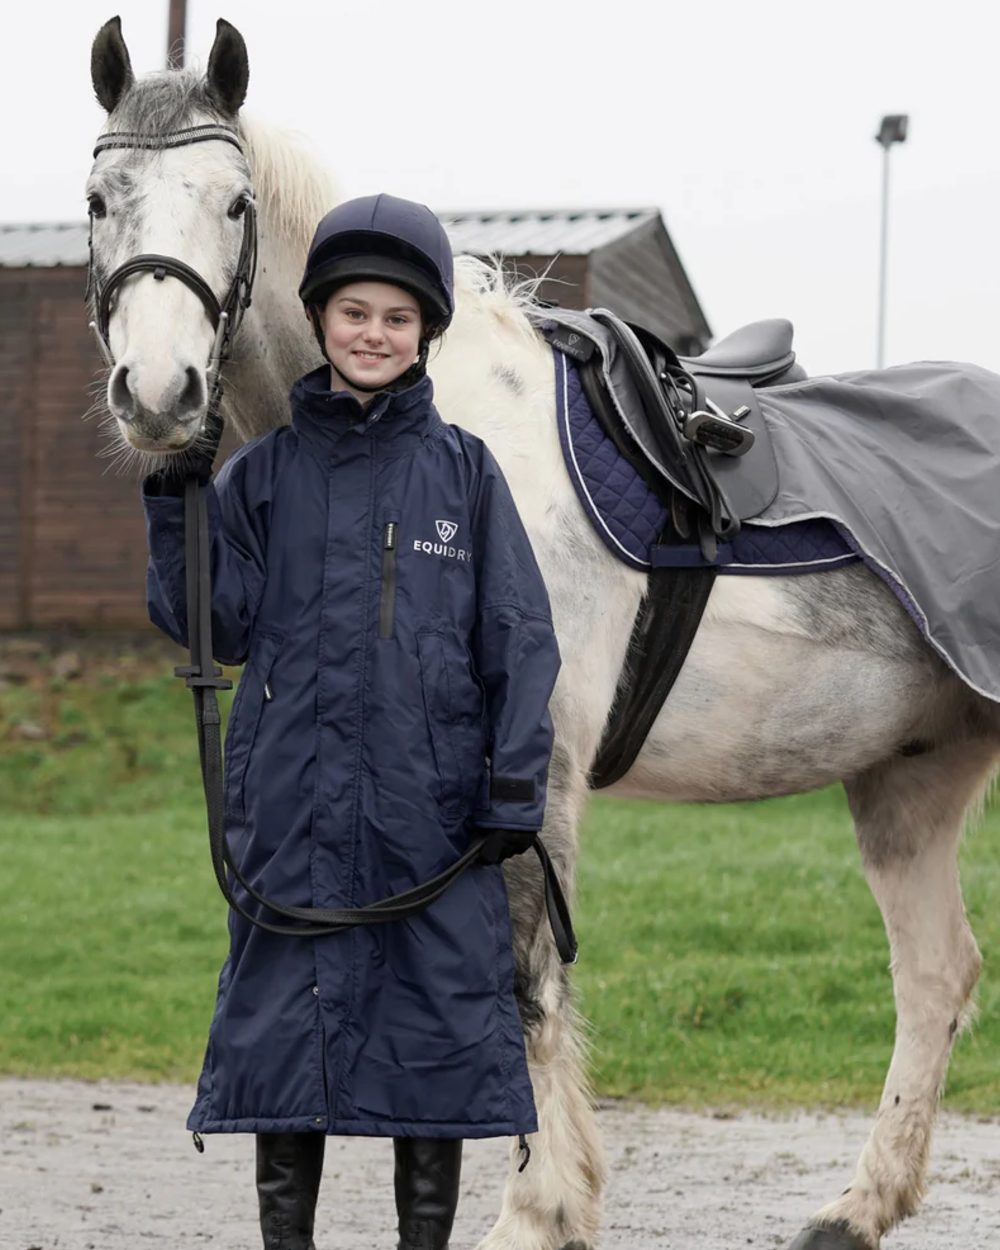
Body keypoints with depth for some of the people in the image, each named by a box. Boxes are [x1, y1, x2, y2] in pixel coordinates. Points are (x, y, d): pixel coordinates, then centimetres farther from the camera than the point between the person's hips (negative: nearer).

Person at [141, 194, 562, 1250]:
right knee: (285, 1017, 4)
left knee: (439, 1023, 4)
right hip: (294, 805, 1)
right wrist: (175, 510, -7)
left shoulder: (464, 471, 4)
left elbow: (520, 639, 3)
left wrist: (514, 785, -5)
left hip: (433, 805, 0)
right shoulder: (262, 474, 5)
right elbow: (217, 628, 4)